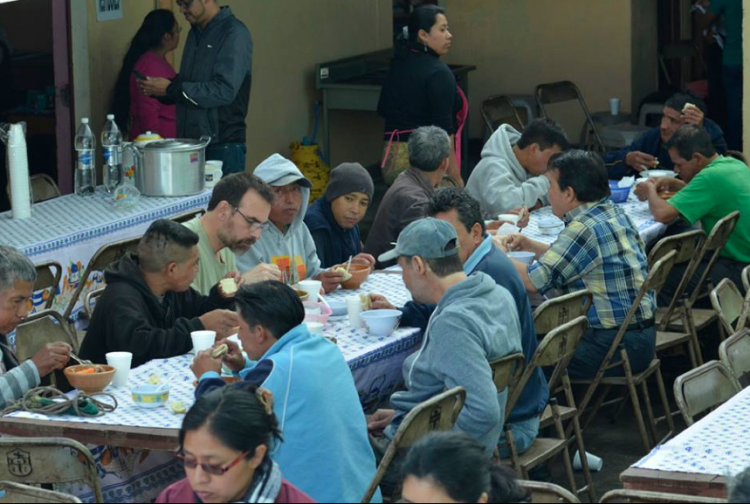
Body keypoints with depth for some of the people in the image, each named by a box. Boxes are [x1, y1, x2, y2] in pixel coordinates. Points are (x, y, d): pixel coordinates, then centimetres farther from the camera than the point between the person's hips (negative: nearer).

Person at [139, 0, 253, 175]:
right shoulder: (196, 32, 13)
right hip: (190, 142, 7)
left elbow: (224, 91, -21)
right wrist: (158, 89, 1)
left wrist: (171, 89, -18)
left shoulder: (234, 34, -12)